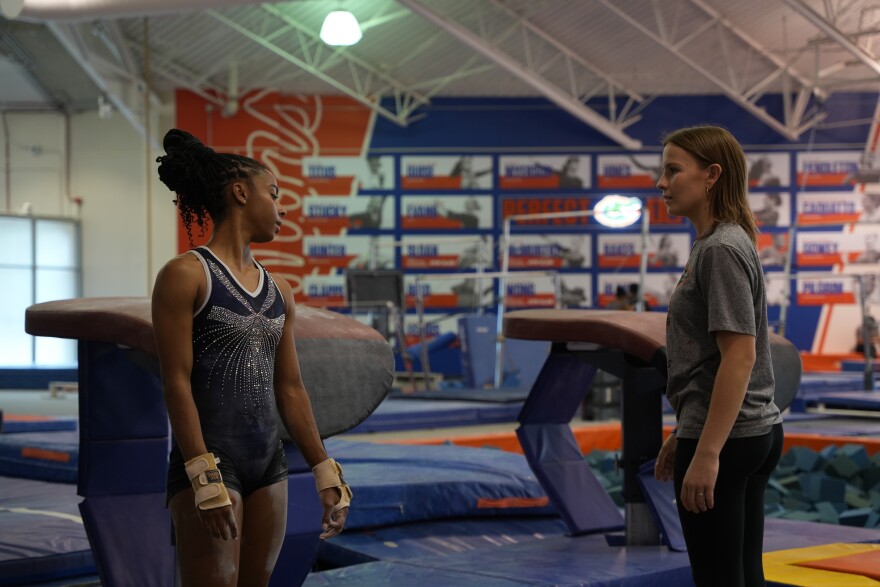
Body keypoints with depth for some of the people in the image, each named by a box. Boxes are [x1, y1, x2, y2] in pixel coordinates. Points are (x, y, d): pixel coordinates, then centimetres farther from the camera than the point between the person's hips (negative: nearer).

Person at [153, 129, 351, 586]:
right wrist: (204, 478, -19)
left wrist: (325, 473, 11)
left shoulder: (279, 291, 14)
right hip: (209, 461, -7)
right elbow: (176, 381, -11)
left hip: (269, 464, 7)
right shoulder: (186, 274, -6)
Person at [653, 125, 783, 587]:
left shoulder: (722, 250, -15)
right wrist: (682, 436, 22)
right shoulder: (712, 245, 15)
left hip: (724, 440, -10)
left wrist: (706, 454, -23)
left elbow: (740, 356, -22)